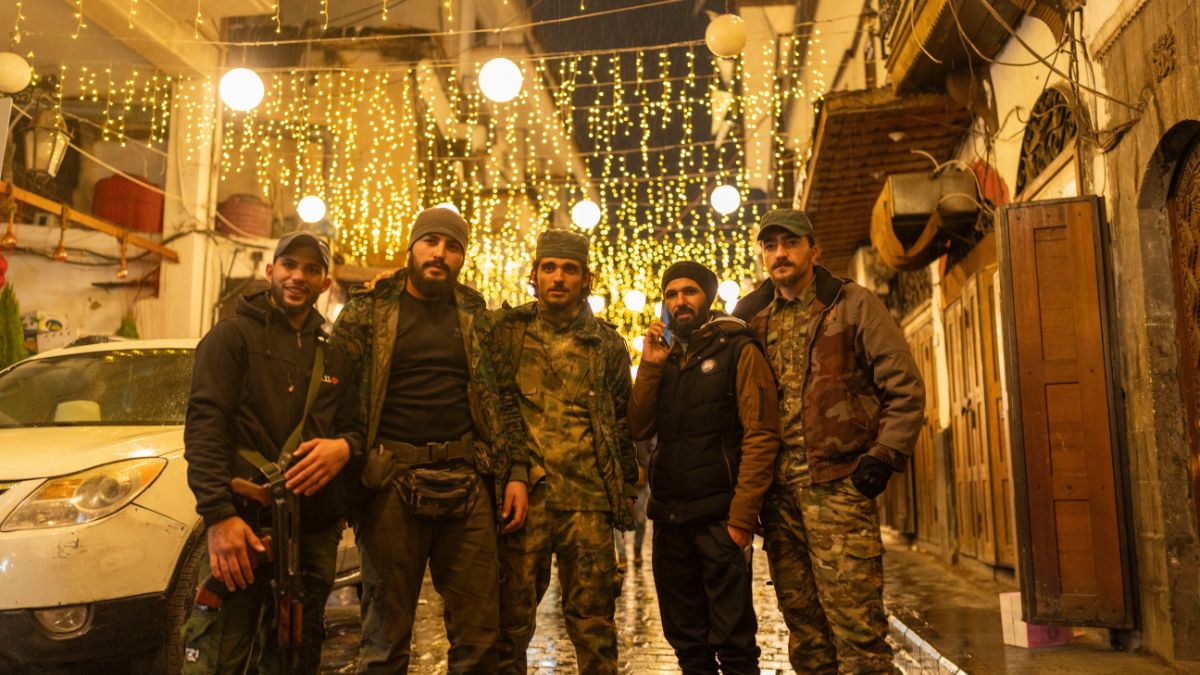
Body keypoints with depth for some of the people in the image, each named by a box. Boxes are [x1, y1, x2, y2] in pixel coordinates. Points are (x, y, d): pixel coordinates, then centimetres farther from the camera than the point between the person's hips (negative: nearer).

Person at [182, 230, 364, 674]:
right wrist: (218, 515, -19)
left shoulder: (333, 357, 18)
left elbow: (355, 426, 19)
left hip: (316, 531, 5)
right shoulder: (233, 337, 3)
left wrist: (344, 447, -7)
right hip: (244, 522, -5)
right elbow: (204, 425, -7)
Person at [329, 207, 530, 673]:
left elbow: (504, 397, 12)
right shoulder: (368, 310, 3)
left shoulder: (476, 315, 11)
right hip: (392, 482, -2)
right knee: (386, 635, 9)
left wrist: (516, 471, 4)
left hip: (466, 480, 3)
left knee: (479, 633, 7)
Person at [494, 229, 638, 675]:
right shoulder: (507, 331, 7)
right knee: (511, 617, 6)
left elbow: (622, 420, 15)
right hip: (523, 495, 0)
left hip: (588, 500, 1)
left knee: (593, 621, 6)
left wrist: (626, 487, 11)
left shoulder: (608, 344, 10)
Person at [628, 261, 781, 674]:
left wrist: (742, 517, -18)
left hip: (719, 517, -5)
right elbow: (639, 429, 6)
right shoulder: (665, 360, 16)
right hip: (671, 517, 6)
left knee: (733, 642, 1)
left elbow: (761, 435, -11)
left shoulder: (738, 350, -2)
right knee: (686, 641, 14)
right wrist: (649, 365, -3)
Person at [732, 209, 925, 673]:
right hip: (779, 490, 5)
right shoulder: (753, 318, 13)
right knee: (803, 626, 13)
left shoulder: (853, 305, 1)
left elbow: (905, 387, -1)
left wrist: (883, 456, -9)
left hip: (838, 484, -5)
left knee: (856, 626, -6)